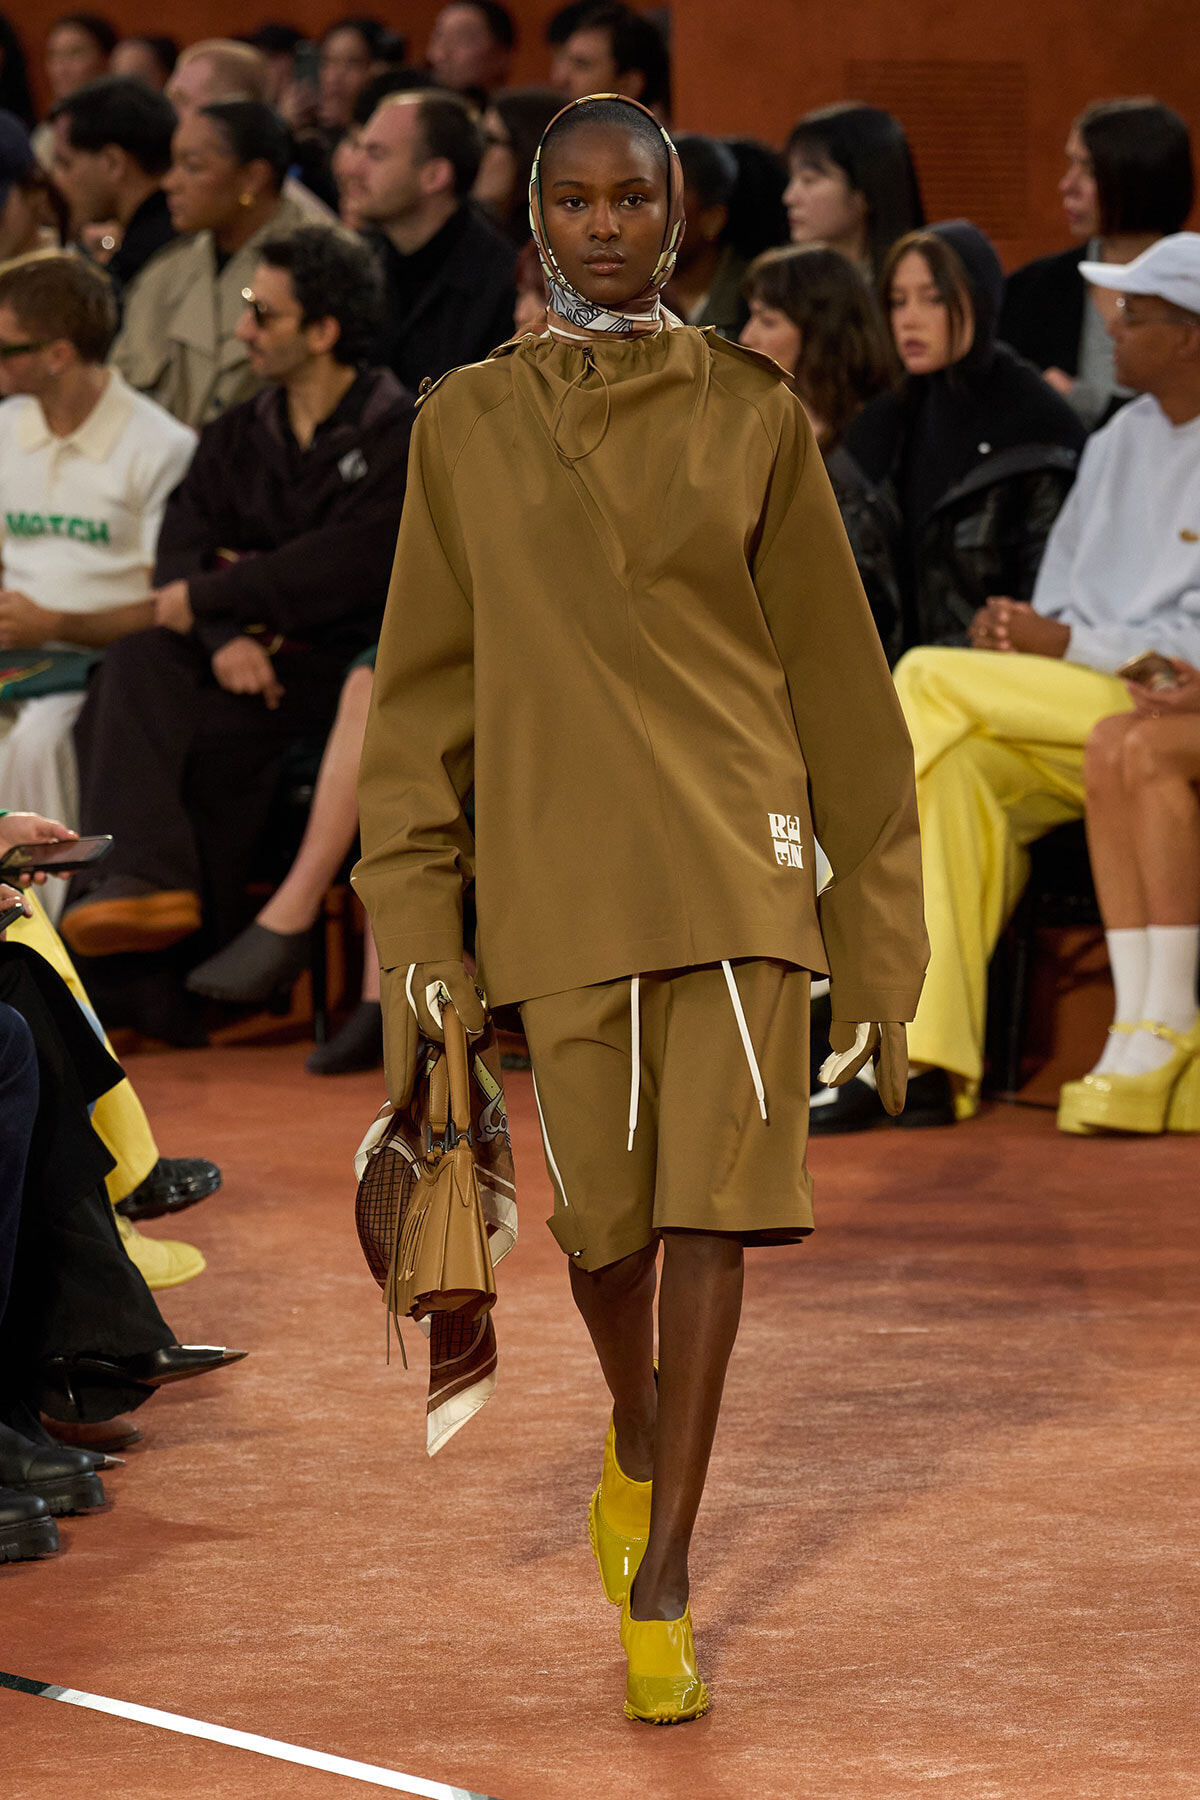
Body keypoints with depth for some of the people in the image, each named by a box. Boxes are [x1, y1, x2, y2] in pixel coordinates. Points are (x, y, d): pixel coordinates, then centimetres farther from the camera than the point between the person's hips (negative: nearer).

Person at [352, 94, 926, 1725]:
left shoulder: (753, 418, 4)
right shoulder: (466, 428, 6)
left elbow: (834, 674, 7)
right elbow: (425, 687, 7)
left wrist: (876, 918, 7)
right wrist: (416, 922, 2)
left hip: (733, 852, -1)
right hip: (557, 869, 1)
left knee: (710, 1193, -10)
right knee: (602, 1208, 4)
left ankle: (660, 1591, -7)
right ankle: (638, 1424, 38)